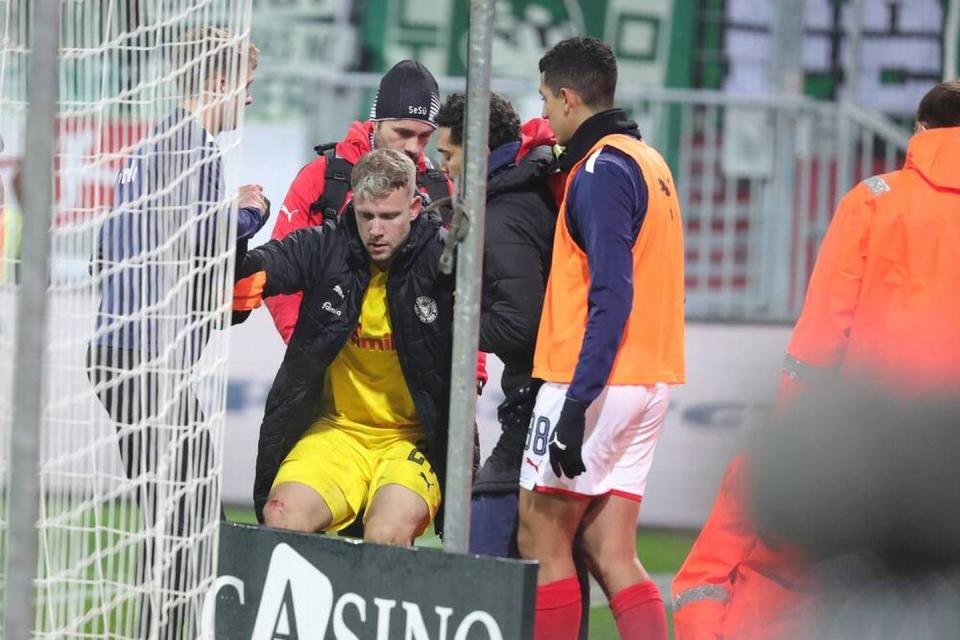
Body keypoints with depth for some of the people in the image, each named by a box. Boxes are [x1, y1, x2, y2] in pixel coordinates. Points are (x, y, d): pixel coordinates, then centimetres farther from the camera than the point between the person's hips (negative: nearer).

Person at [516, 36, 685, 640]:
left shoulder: (602, 170, -12)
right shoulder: (649, 161, 16)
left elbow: (611, 296, -20)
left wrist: (578, 402, -23)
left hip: (597, 382, -9)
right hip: (648, 380, 9)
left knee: (541, 536, -1)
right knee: (610, 552, 7)